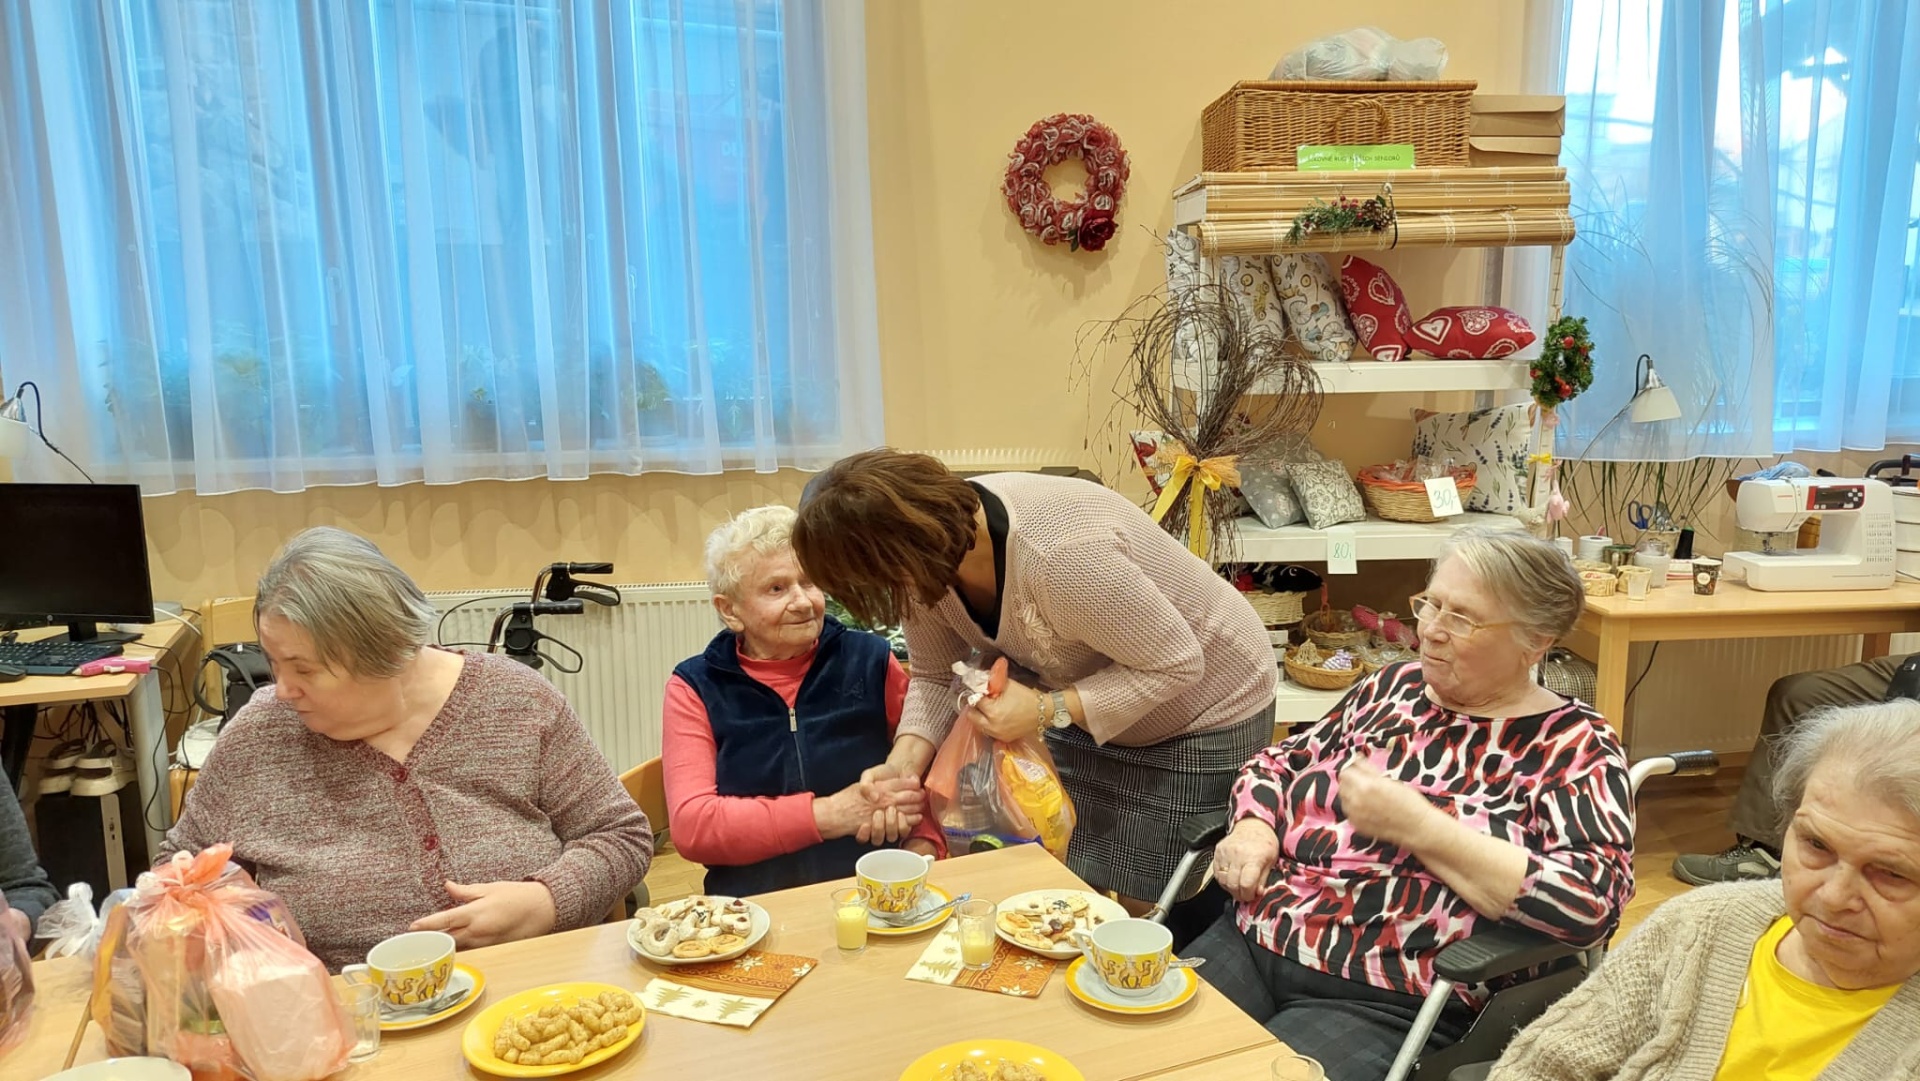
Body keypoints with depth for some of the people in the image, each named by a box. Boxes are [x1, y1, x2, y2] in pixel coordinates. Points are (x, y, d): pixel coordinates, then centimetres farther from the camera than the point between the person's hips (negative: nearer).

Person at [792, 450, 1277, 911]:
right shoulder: (930, 555, -17)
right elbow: (935, 676, -4)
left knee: (1137, 908, 3)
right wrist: (905, 760, -21)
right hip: (1089, 697, 7)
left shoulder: (1063, 557, -40)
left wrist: (1048, 710, -31)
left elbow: (1177, 663, -29)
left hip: (1205, 708, -6)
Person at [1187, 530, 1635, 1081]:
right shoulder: (1393, 685, 11)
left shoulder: (1573, 746, -4)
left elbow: (1591, 902, -18)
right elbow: (1280, 761, 20)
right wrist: (1254, 827, -2)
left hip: (1386, 1006, -4)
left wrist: (1413, 825, -20)